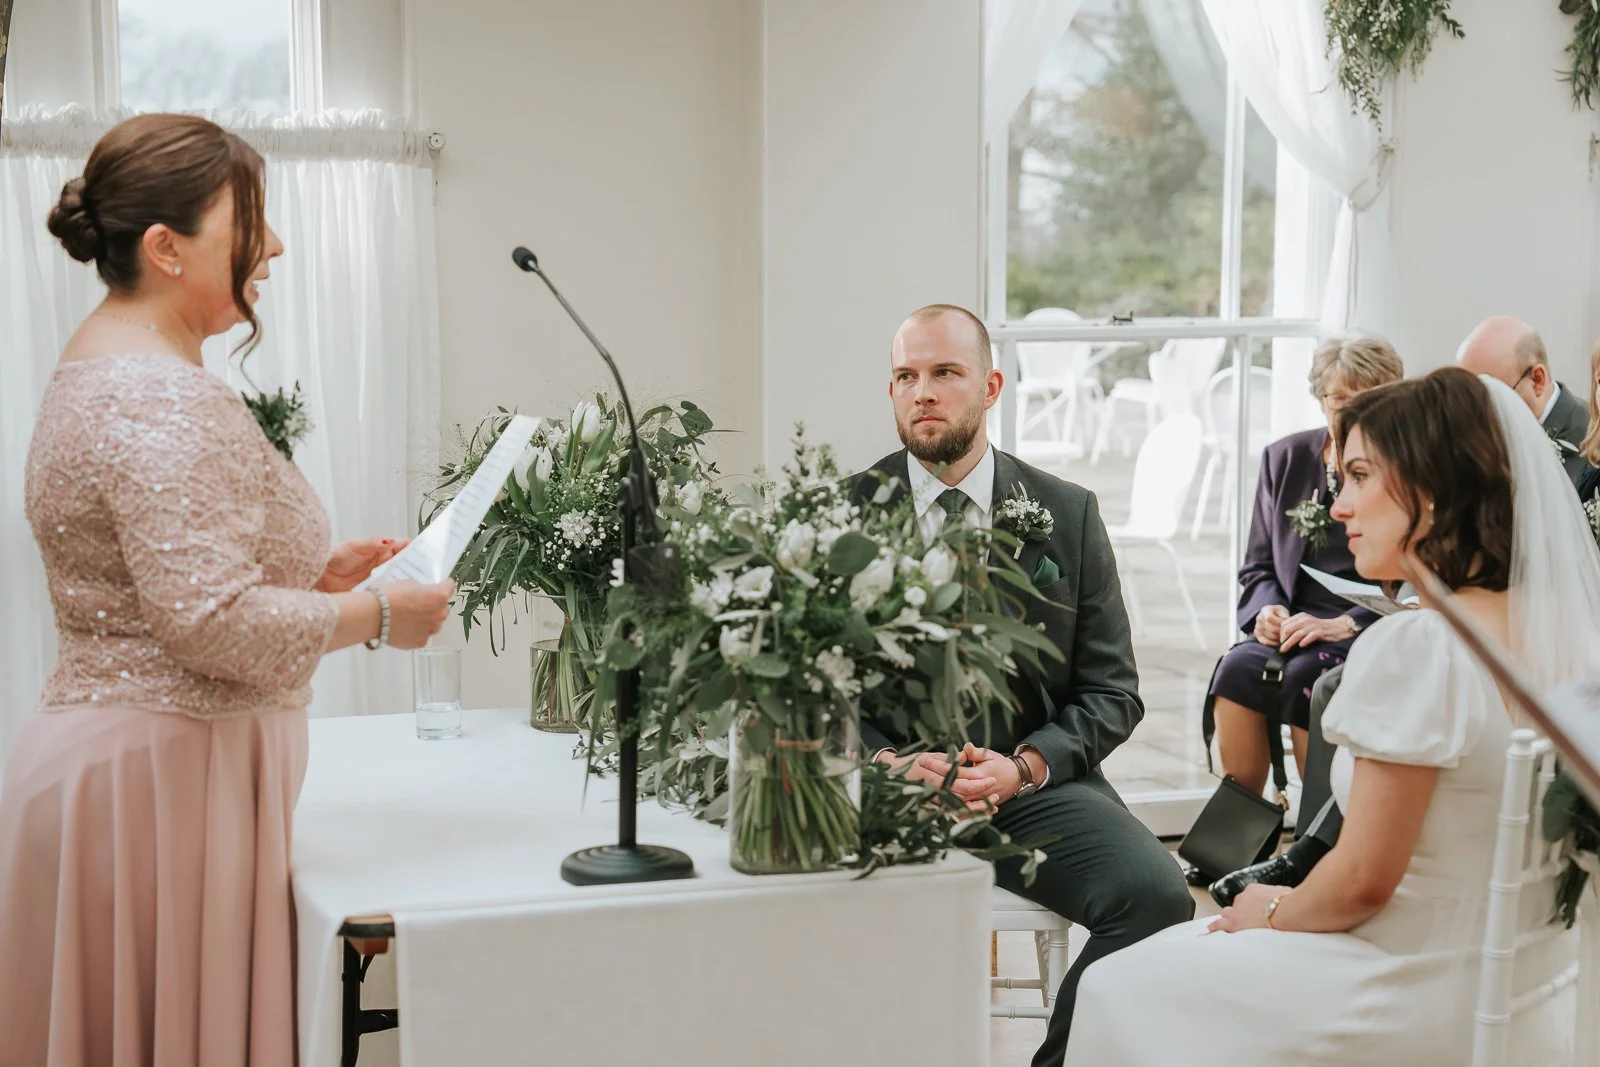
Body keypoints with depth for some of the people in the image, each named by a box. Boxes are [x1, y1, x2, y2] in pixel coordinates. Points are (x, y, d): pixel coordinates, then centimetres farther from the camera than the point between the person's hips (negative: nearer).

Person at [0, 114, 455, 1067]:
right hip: (161, 779, -10)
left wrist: (316, 575, 12)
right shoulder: (160, 398, -19)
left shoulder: (103, 369, 15)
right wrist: (377, 614, -12)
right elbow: (215, 623, -25)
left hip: (123, 762, 10)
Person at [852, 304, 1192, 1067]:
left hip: (1033, 782, 2)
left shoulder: (1068, 515, 8)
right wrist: (885, 764, -15)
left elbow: (1113, 690, 7)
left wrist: (1023, 767, -11)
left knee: (1156, 895, -25)